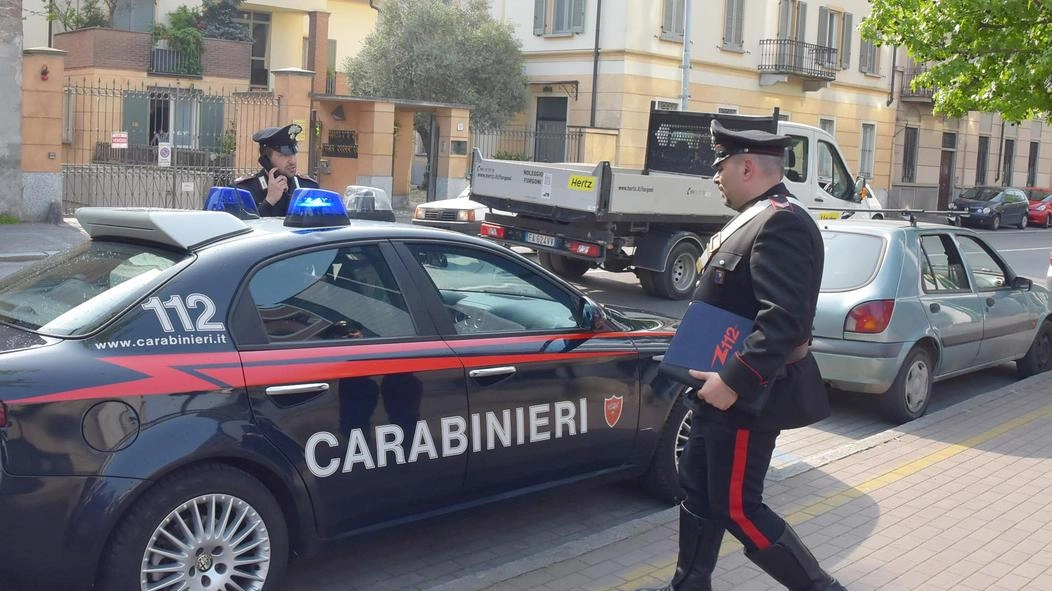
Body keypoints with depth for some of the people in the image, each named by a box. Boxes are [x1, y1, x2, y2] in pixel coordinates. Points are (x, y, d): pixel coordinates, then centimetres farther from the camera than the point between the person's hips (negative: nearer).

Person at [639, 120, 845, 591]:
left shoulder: (781, 223, -21)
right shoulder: (757, 218, 13)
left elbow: (785, 319, -30)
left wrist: (734, 381, -29)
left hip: (749, 394, -10)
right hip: (724, 387, 10)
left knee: (736, 508, -1)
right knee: (698, 491, 17)